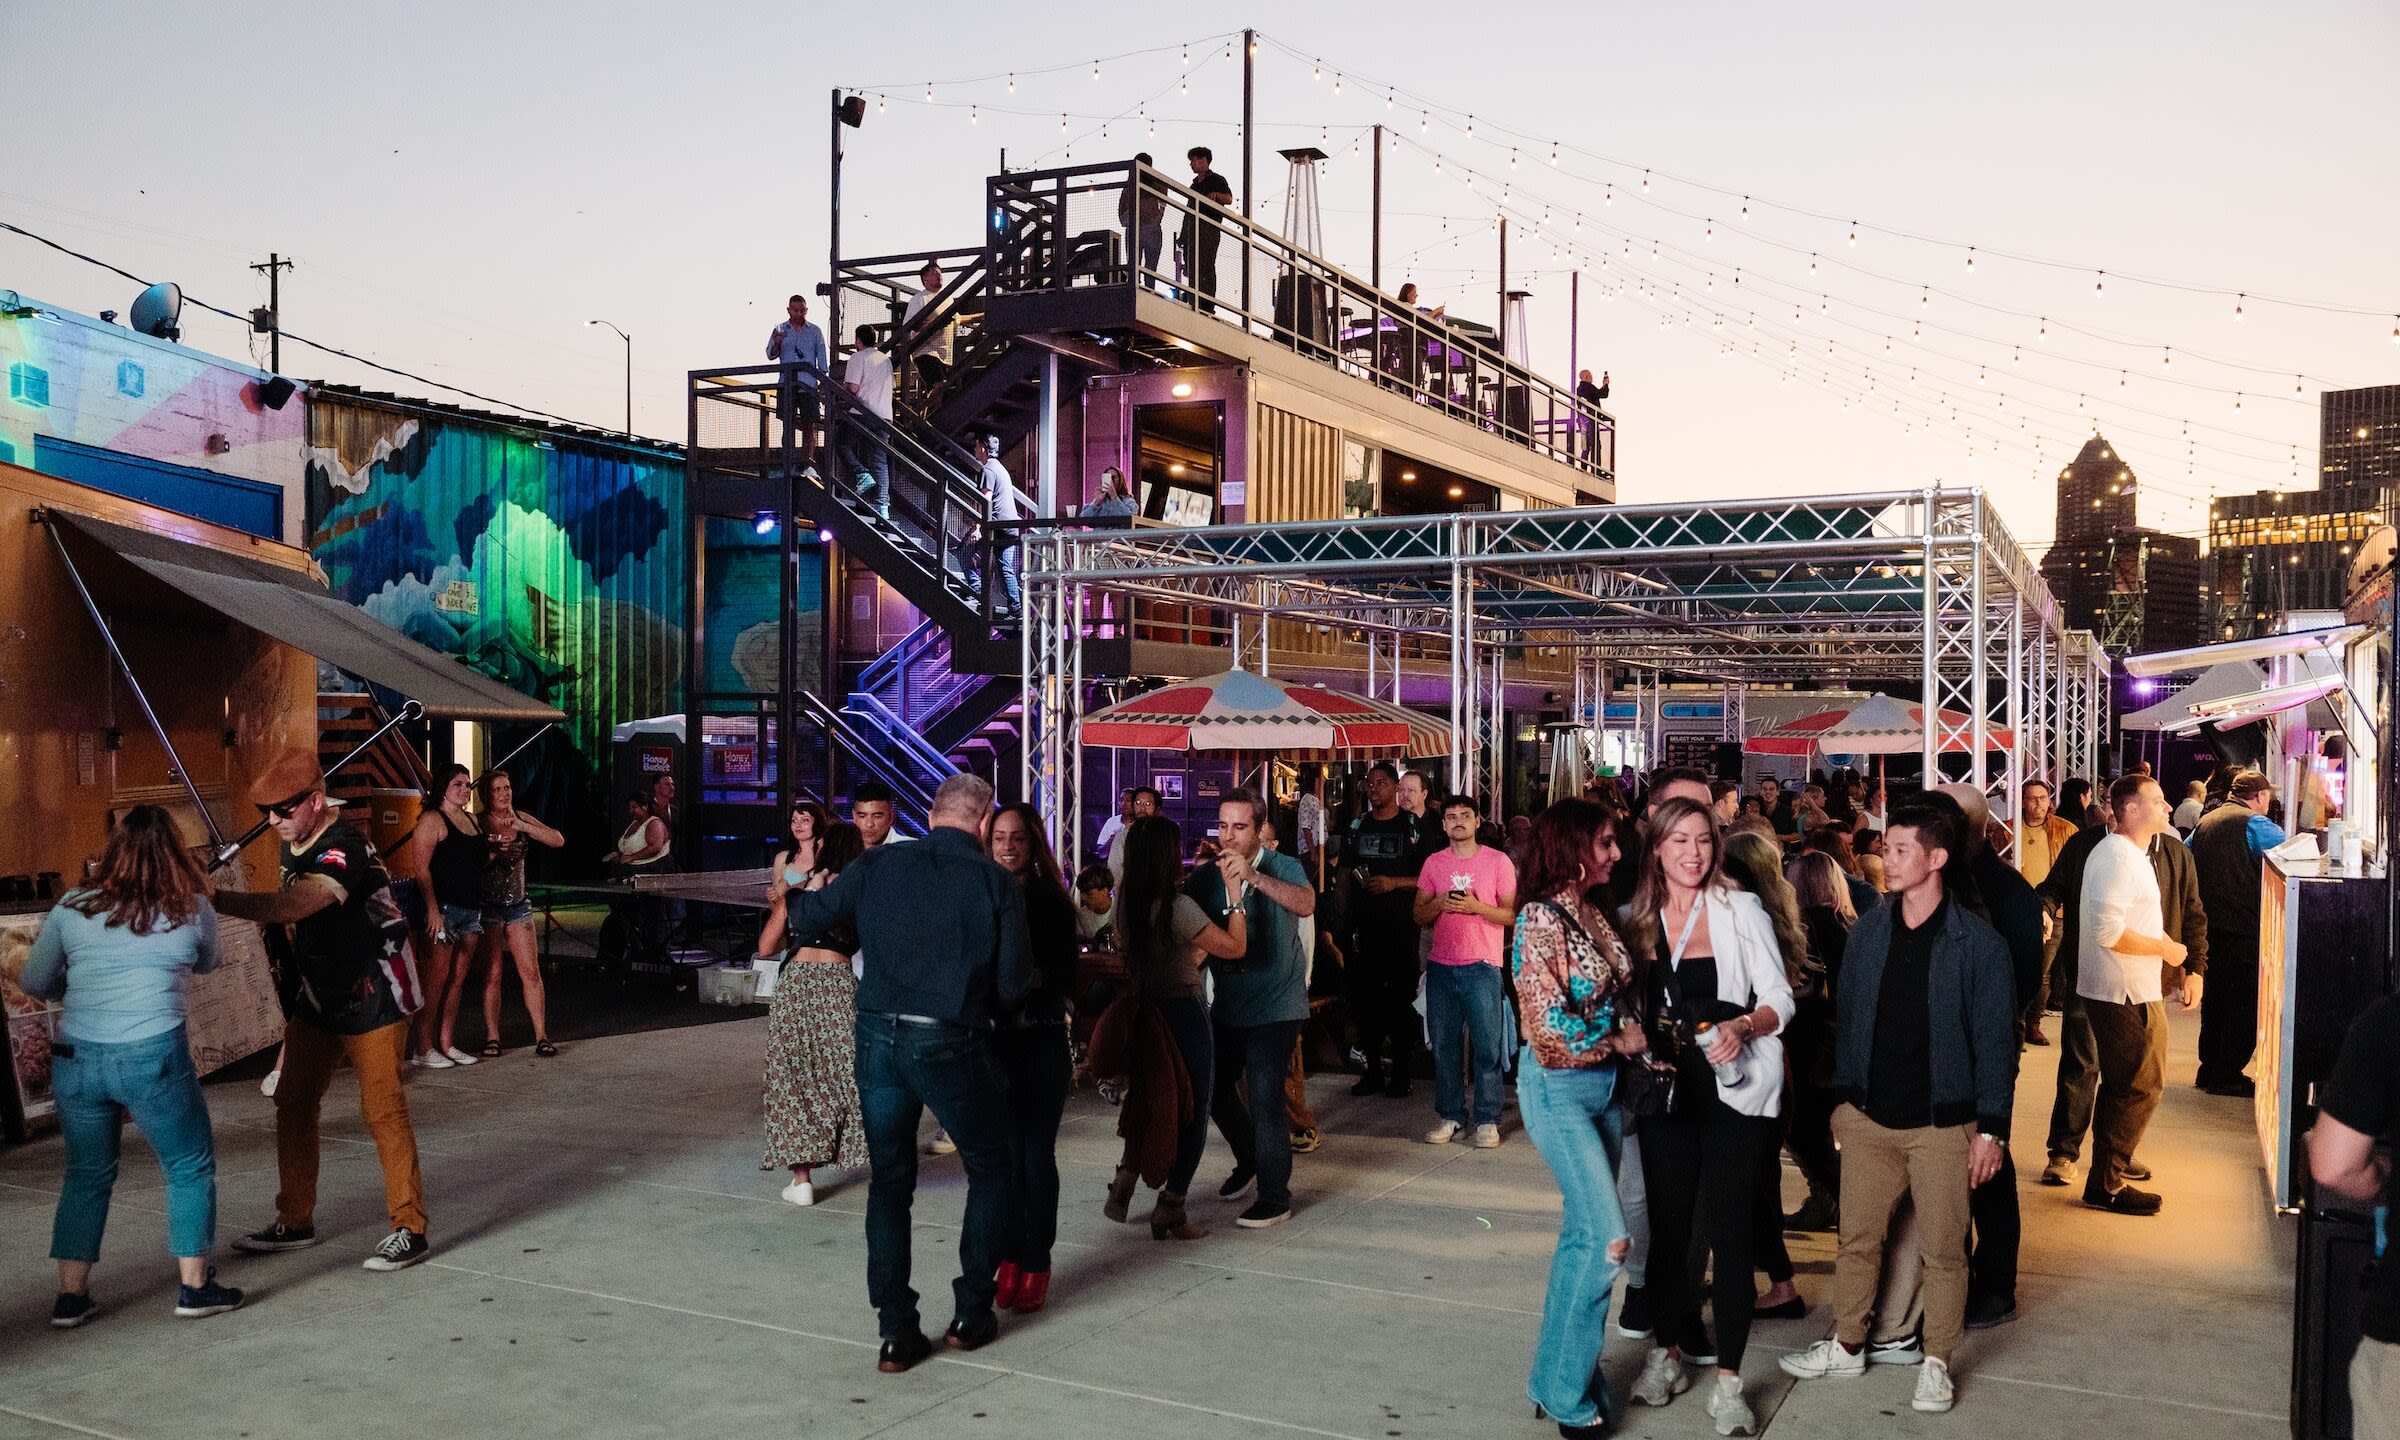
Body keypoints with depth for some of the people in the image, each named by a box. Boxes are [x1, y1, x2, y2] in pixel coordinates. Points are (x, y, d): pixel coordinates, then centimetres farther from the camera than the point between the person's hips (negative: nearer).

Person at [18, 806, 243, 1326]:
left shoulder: (71, 907, 5)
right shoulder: (192, 909, 1)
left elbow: (33, 984, 13)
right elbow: (207, 964, 20)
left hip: (75, 1059, 3)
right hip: (153, 1058, -3)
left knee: (87, 1173, 18)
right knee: (190, 1167, 12)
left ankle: (71, 1296, 21)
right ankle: (195, 1287, 14)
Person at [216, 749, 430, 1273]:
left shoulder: (344, 851, -26)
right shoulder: (292, 843, 3)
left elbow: (293, 905, -42)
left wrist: (216, 900, -47)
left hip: (373, 997, -9)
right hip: (318, 995, 9)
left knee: (383, 1110, -7)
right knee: (293, 1103, 9)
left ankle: (409, 1230, 0)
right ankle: (295, 1221, 21)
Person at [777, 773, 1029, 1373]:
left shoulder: (877, 865, 3)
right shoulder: (997, 882, -4)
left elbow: (806, 917, 12)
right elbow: (1012, 986, -5)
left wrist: (792, 895, 34)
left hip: (878, 1037, 3)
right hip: (953, 1043, -3)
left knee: (889, 1181, 15)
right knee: (989, 1170, 18)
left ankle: (896, 1333, 14)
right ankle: (971, 1313, 20)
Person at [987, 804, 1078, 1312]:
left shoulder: (1052, 903, 0)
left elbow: (1065, 976, -5)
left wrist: (1033, 978, -22)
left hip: (1041, 1038, -1)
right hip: (991, 1037, 1)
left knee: (1036, 1152, 0)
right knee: (1003, 1151, 5)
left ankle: (1036, 1266, 9)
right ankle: (1010, 1258, 15)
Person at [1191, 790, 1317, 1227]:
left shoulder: (1282, 868, -11)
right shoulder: (1206, 875, 3)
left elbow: (1306, 904, -31)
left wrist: (1254, 877, -41)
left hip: (1274, 1006, -6)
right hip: (1225, 1003, 6)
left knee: (1266, 1098, -11)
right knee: (1215, 1090, 17)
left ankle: (1274, 1198, 0)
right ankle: (1250, 1161, 42)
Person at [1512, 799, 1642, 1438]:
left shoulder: (1594, 913, 7)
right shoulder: (1540, 919, -16)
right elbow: (1549, 1025, -19)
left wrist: (1640, 1033, -3)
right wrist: (1620, 1039, -9)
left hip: (1605, 1083, 8)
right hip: (1558, 1088, -7)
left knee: (1584, 1231, 12)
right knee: (1609, 1238, -12)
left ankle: (1568, 1368, 26)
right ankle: (1563, 1388, 3)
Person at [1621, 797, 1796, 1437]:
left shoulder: (1740, 910, -4)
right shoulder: (1637, 919, 6)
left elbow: (1779, 999, -4)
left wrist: (1743, 1028, -22)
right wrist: (1640, 1039, -2)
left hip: (1735, 1088, -3)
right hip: (1667, 1089, 3)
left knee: (1729, 1228, -1)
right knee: (1668, 1226, 10)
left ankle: (1728, 1380, 9)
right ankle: (1667, 1351, 27)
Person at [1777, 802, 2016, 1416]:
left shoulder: (1979, 942, -10)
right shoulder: (1866, 932, 2)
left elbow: (1995, 1039, -8)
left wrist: (1991, 1128, -10)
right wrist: (1842, 1095, 10)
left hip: (1942, 1123, -4)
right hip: (1869, 1117, 4)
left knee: (1942, 1251, 7)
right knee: (1857, 1239, 12)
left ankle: (1937, 1363, 23)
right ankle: (1847, 1345, 28)